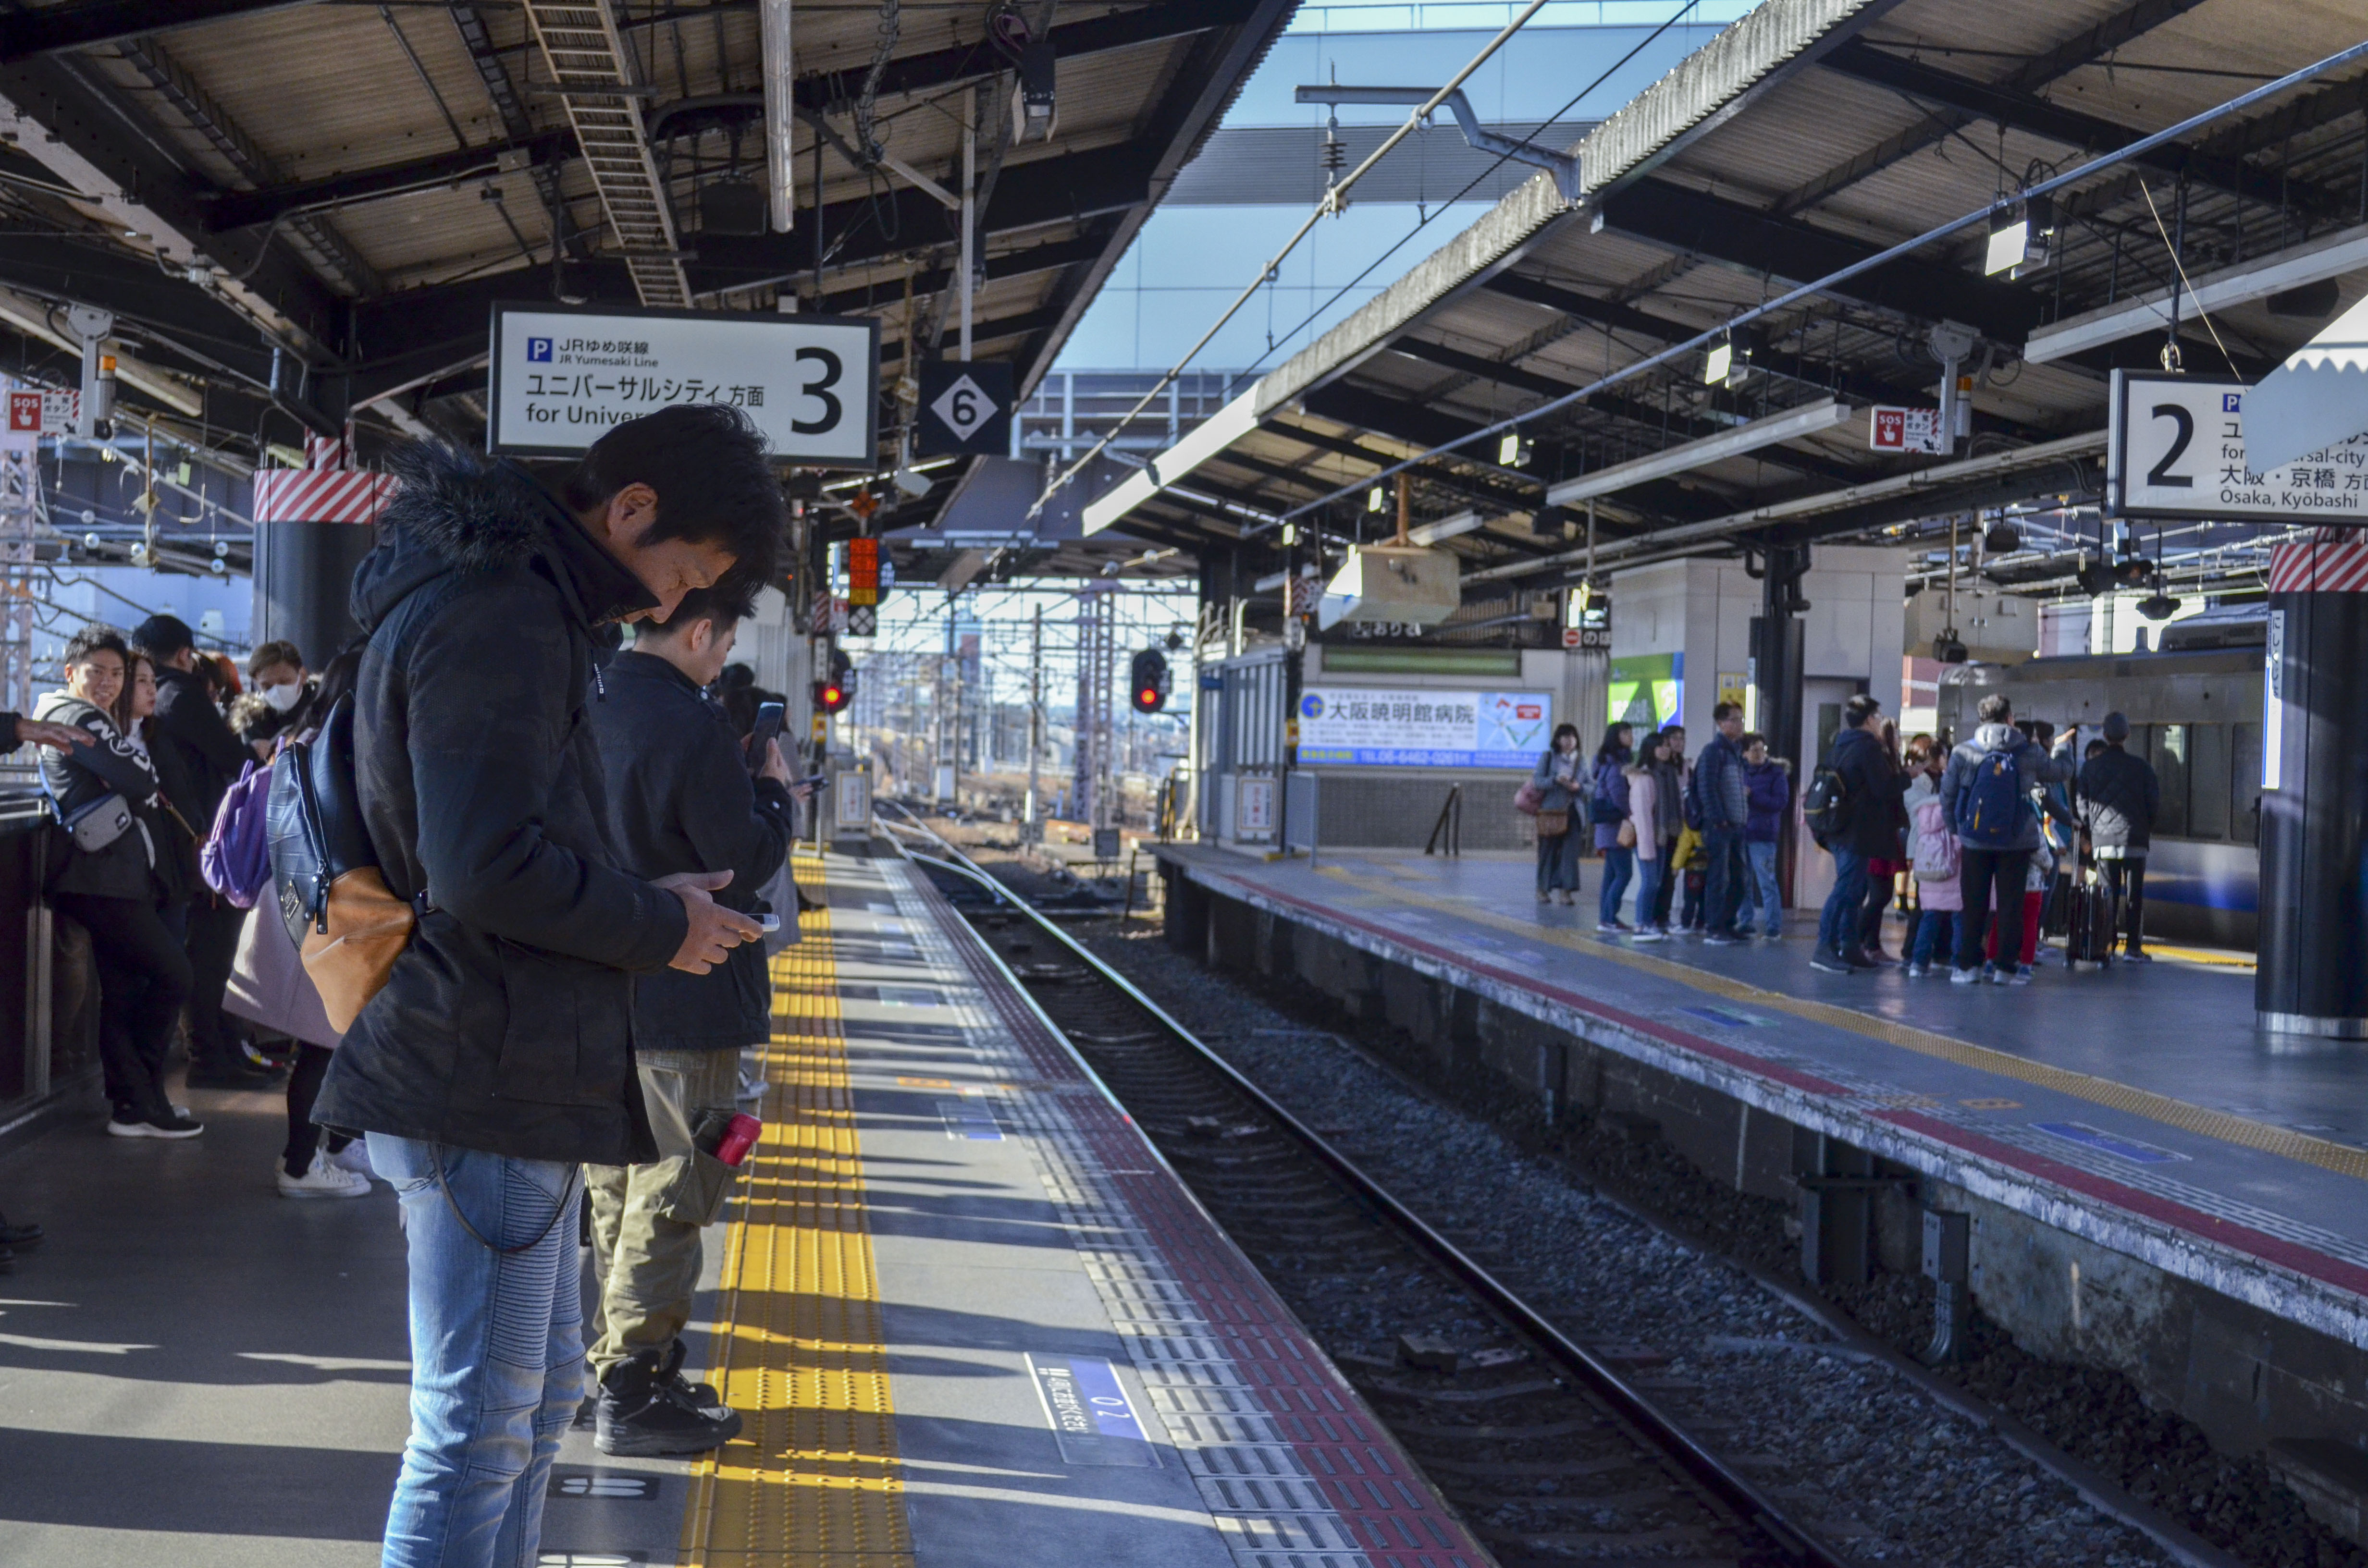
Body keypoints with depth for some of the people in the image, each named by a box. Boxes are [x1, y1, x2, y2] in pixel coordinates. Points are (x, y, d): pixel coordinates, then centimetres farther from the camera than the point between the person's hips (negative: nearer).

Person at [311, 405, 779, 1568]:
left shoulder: (508, 603, 16)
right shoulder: (500, 619, -18)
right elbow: (488, 867, -26)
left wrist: (651, 901, 10)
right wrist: (660, 925, -12)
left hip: (512, 1069, 11)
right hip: (488, 1082, -11)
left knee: (541, 1388, 20)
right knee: (479, 1426, -3)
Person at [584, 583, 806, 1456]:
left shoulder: (592, 713, 7)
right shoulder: (694, 728, -18)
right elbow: (747, 860, -15)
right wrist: (775, 791, 2)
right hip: (684, 1003, -8)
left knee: (617, 1189, 17)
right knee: (670, 1199, -1)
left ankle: (616, 1363, 26)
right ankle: (632, 1395, 2)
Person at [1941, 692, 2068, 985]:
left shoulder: (1963, 753, -5)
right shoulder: (2028, 755, -4)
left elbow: (1947, 796, 1)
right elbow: (2061, 771, 14)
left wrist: (1957, 828, 16)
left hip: (1975, 841, 0)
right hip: (2017, 842, 0)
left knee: (1974, 905, 8)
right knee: (2010, 905, 6)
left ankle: (1969, 966, 9)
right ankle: (2004, 967, 6)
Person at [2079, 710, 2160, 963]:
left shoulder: (2089, 767, 3)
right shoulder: (2140, 766, -3)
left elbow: (2083, 805, 4)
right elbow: (2154, 802, -1)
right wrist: (2147, 828, 16)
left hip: (2102, 841, 2)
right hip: (2134, 840, -2)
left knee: (2106, 896, 8)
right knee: (2134, 895, 2)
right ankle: (2133, 947, -1)